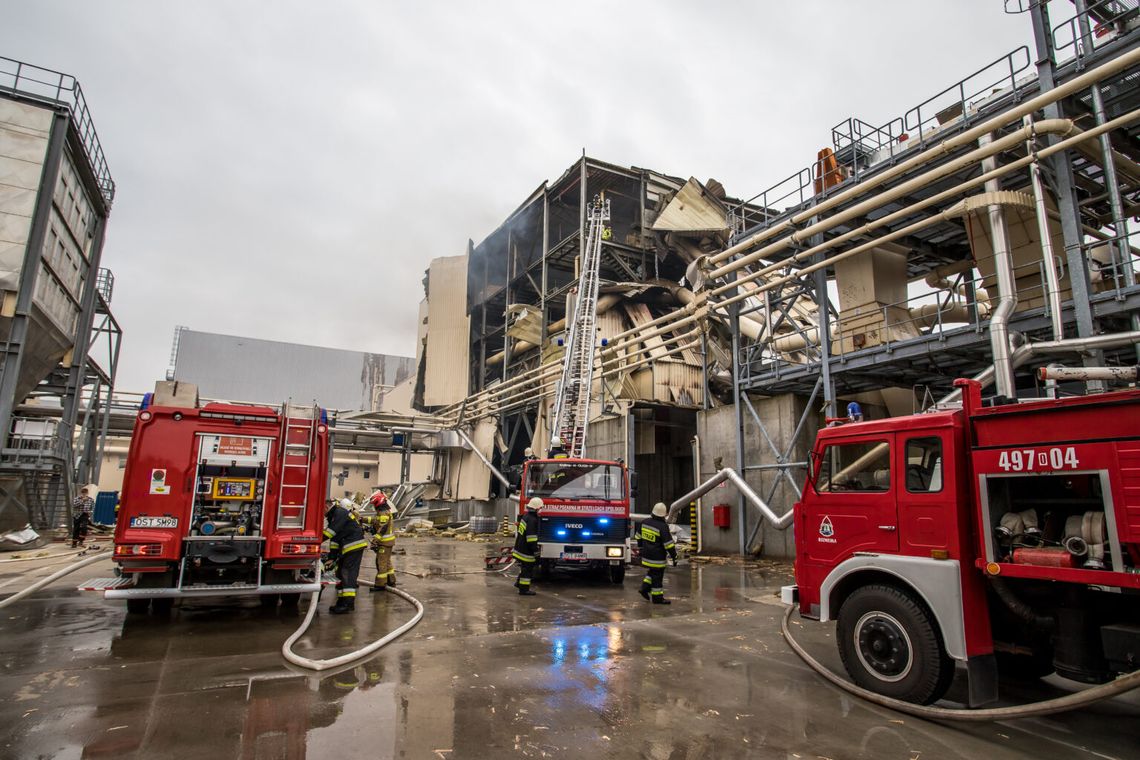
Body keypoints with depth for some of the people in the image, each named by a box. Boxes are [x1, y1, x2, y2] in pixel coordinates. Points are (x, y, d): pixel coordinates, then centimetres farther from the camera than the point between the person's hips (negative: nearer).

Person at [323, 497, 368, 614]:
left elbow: (332, 531, -21)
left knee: (348, 574, -13)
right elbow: (334, 540, 21)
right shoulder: (333, 516, 21)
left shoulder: (340, 512, -9)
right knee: (340, 573, 14)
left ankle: (348, 603, -13)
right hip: (347, 548, 11)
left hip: (354, 547, -11)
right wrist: (332, 558, 17)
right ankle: (342, 602, 21)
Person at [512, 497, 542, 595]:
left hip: (520, 546, 10)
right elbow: (531, 537, -26)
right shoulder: (532, 520, -23)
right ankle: (524, 589, 7)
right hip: (526, 550, -10)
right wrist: (535, 548, -18)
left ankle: (519, 583, 35)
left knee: (525, 566, 24)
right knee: (527, 569, 0)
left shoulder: (525, 516, 8)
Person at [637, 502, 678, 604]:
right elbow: (669, 544, -17)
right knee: (657, 576, 3)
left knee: (652, 572, 25)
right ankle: (657, 597, 11)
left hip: (646, 555, 7)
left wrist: (641, 548, 28)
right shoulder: (663, 527, -20)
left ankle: (645, 588, 22)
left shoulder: (644, 522, 0)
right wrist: (674, 557, -8)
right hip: (657, 558, -7)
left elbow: (639, 537, 14)